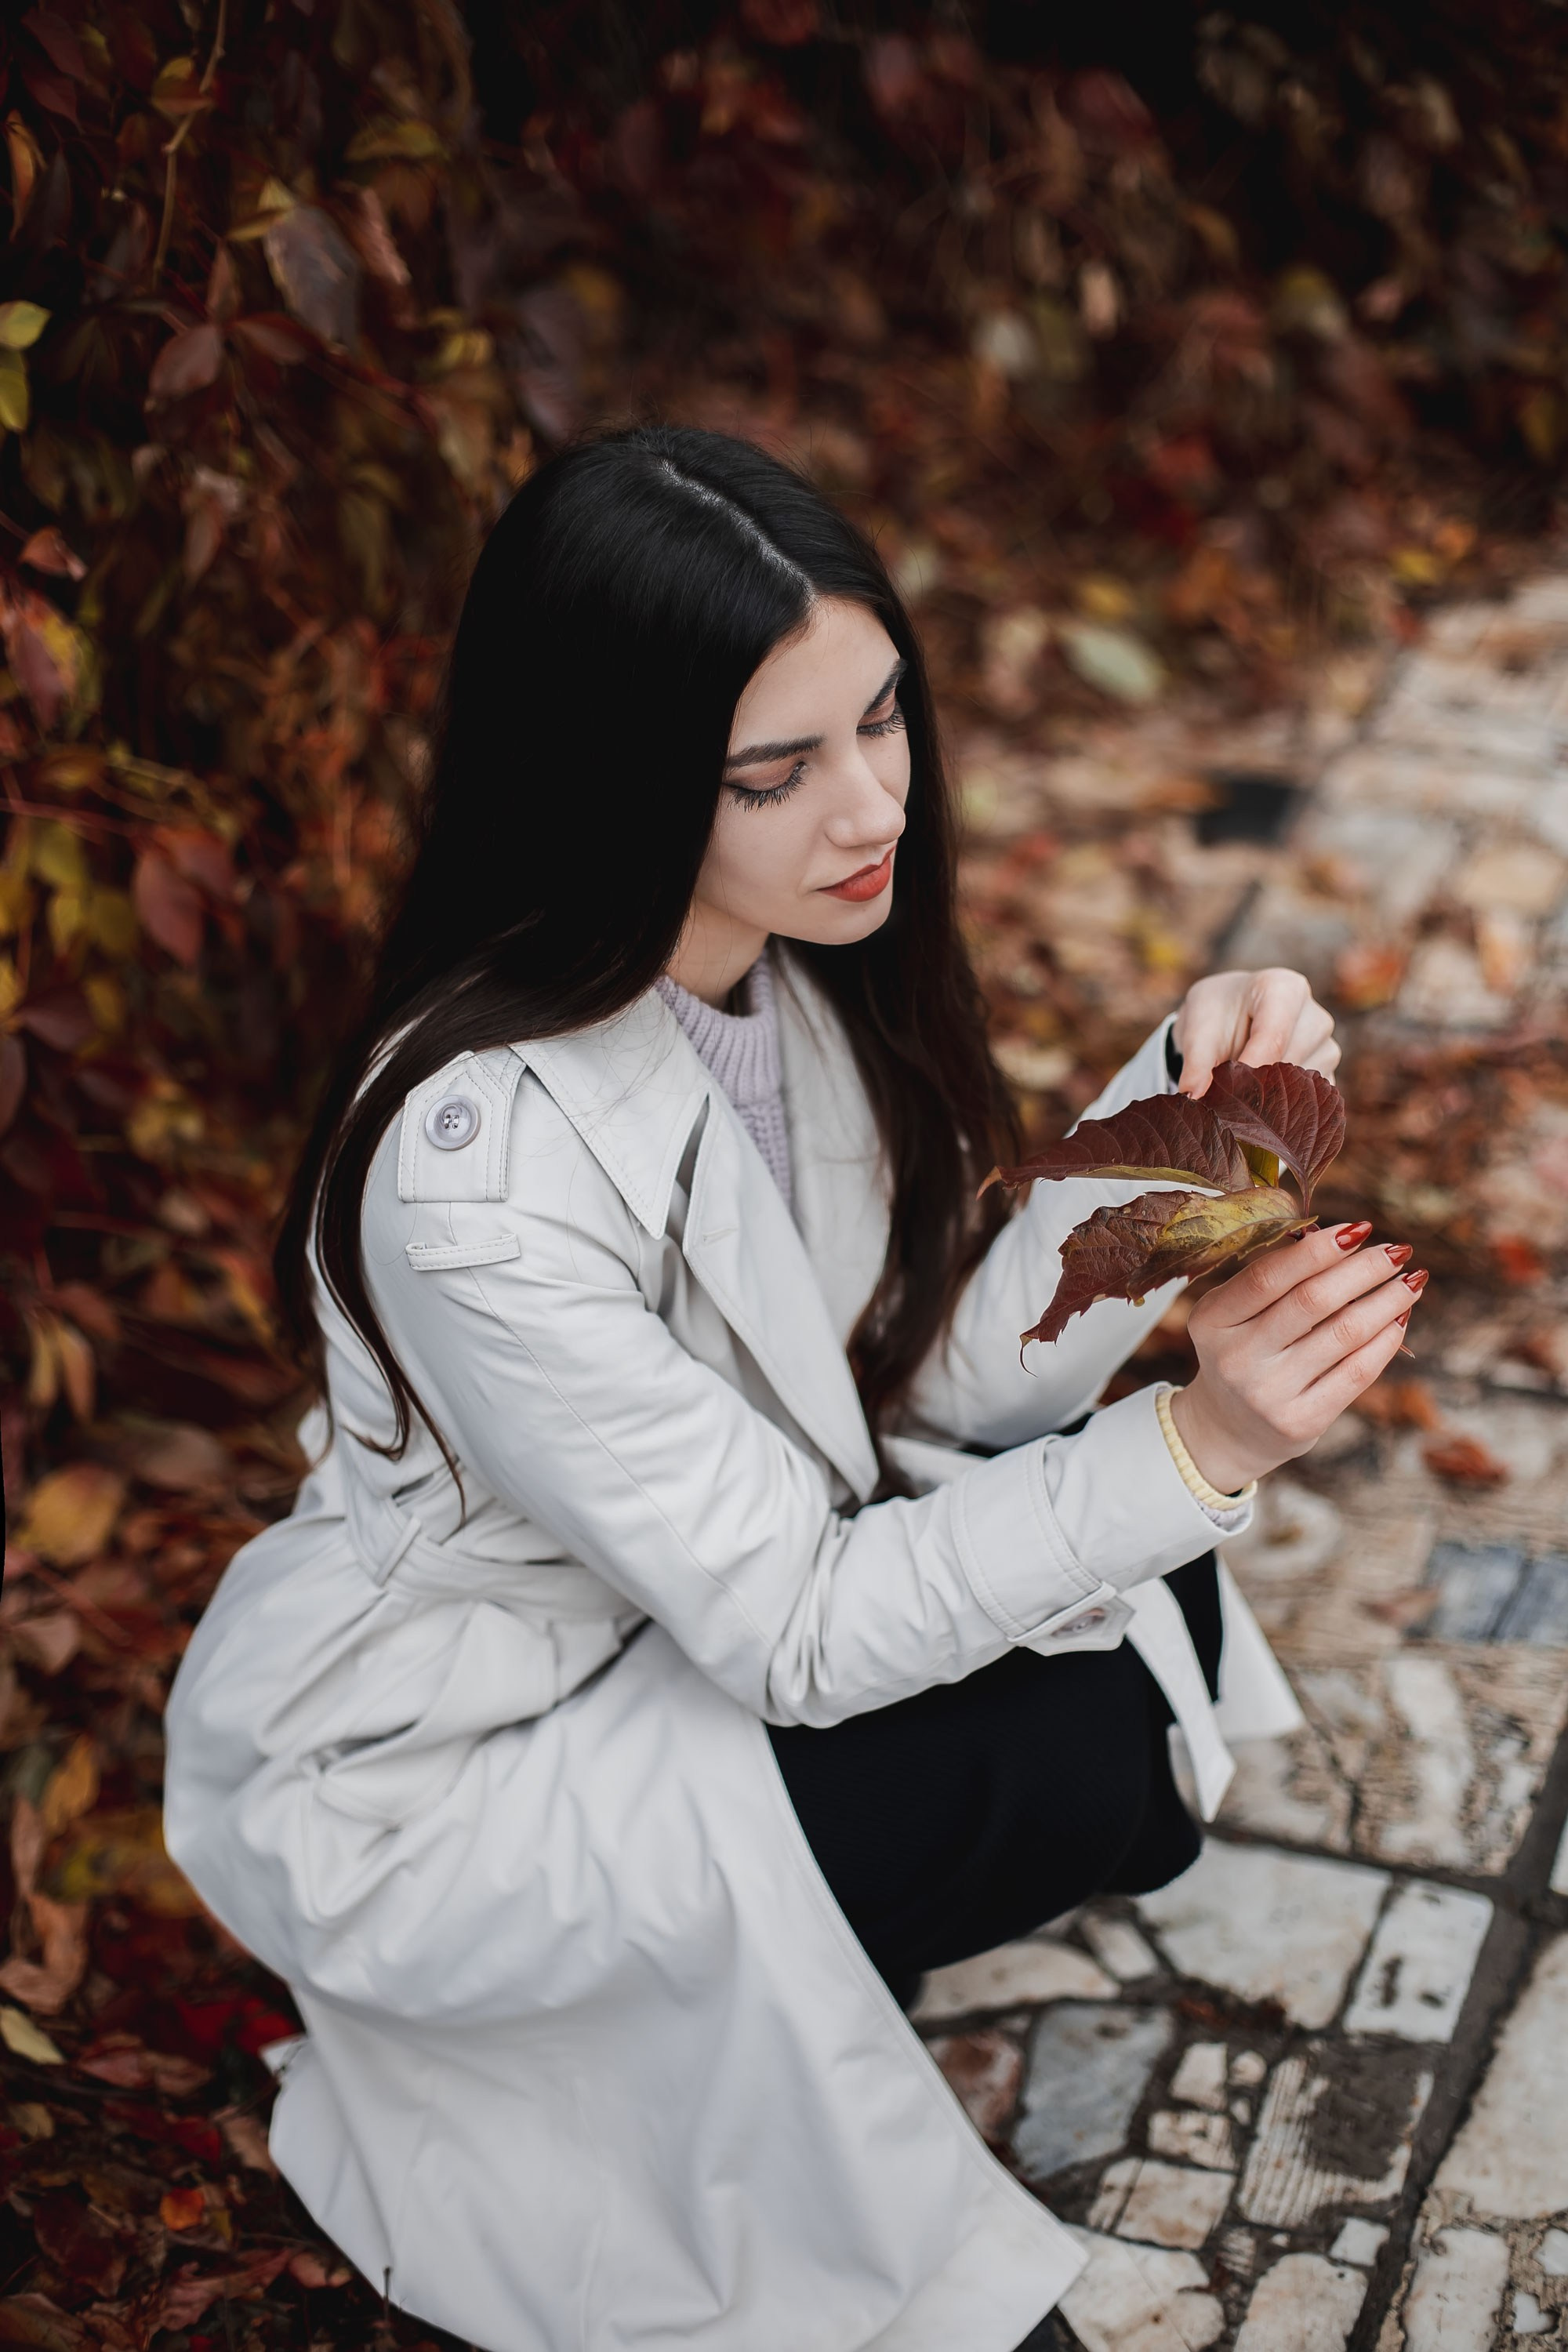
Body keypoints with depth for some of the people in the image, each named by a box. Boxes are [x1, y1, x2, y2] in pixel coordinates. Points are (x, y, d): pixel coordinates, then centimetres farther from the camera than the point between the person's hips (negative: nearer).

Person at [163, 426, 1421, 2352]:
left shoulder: (804, 959, -11)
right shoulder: (477, 1166, -34)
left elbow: (950, 1368, -8)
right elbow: (796, 1626, -27)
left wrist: (1179, 1104, -21)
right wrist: (1195, 1451, -33)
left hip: (712, 1594, 8)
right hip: (422, 1767, -7)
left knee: (1139, 1619, -12)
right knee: (1085, 1770, -22)